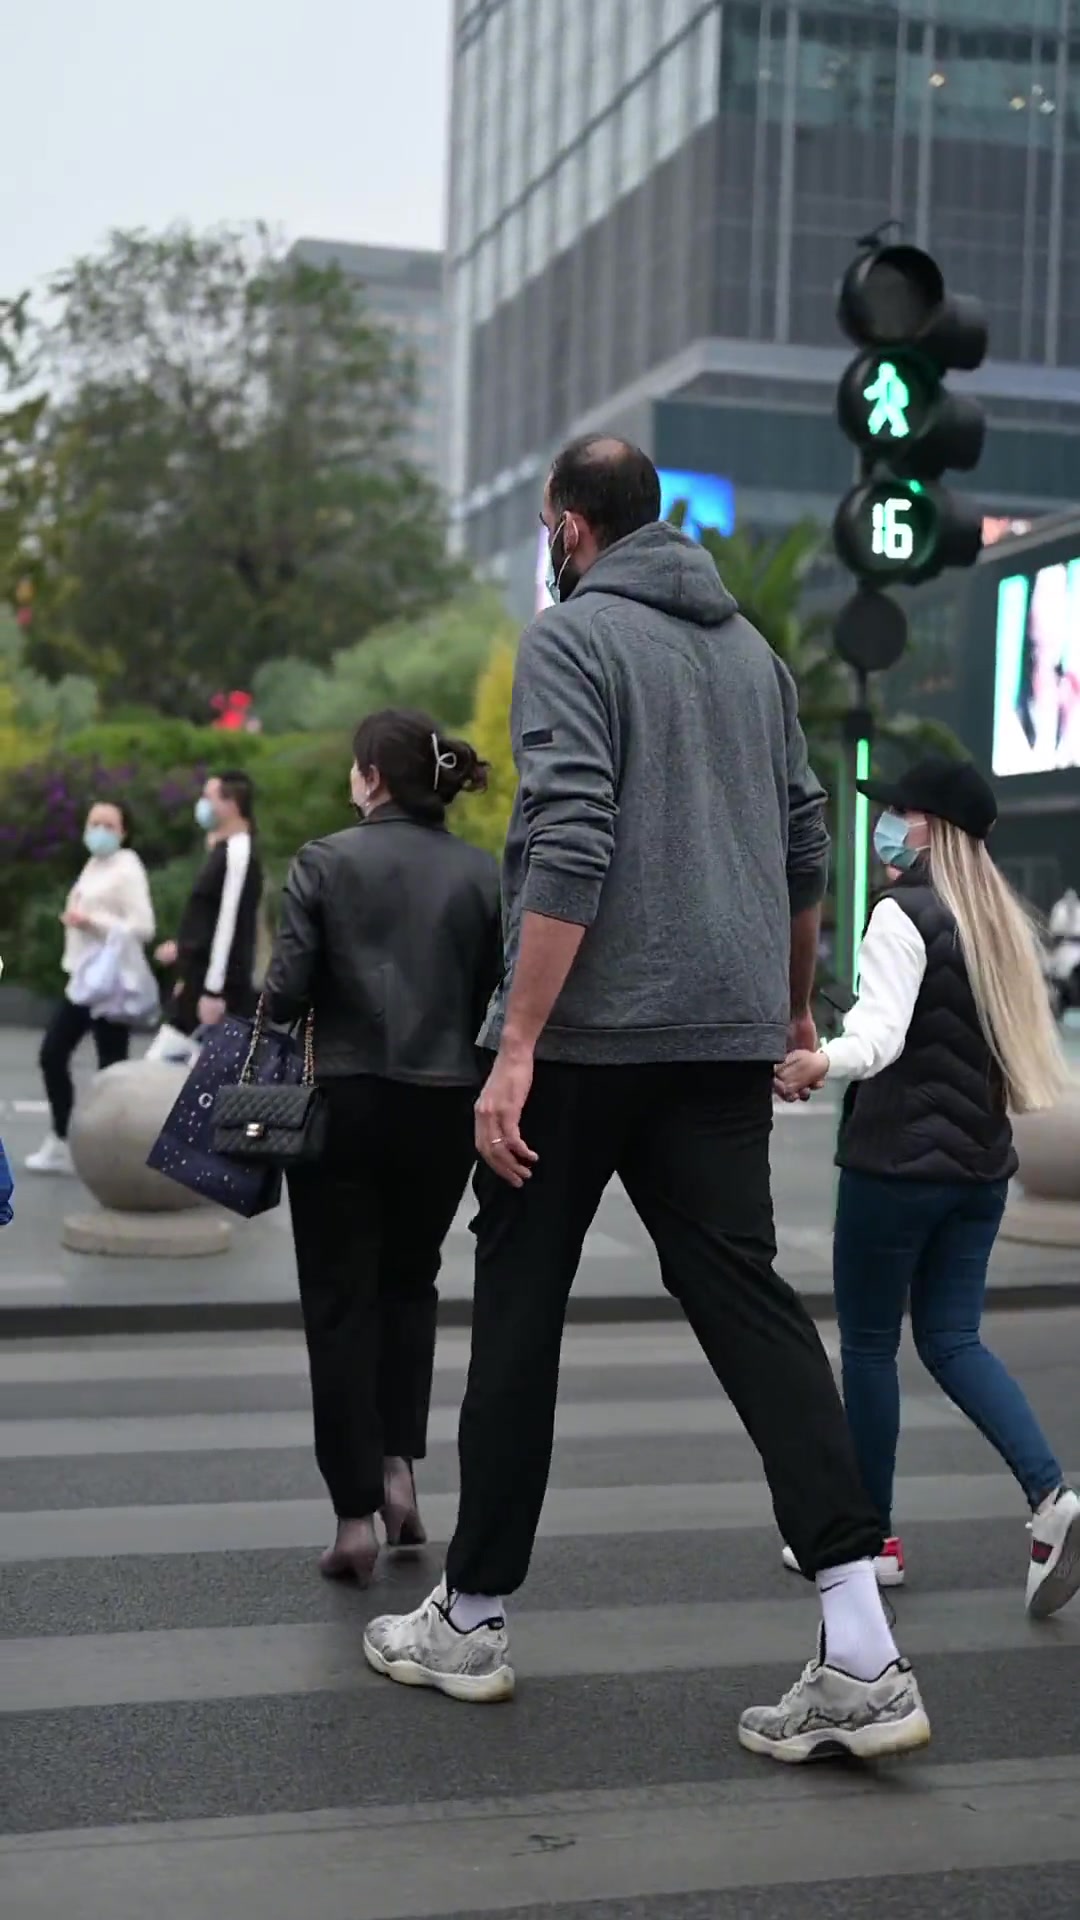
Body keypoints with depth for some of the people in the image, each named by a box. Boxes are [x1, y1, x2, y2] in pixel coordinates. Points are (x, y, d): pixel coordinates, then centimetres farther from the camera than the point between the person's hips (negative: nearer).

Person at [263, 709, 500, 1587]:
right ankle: (400, 1464, 13)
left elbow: (286, 992, -10)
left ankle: (356, 1511, 4)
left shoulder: (328, 861, -6)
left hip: (347, 1098, -2)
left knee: (342, 1300, 7)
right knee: (411, 1282, 23)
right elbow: (501, 1002, -1)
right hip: (446, 1104, 3)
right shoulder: (484, 874, 1)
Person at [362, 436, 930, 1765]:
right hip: (728, 1033, 6)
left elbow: (571, 848, -18)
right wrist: (794, 1007, 30)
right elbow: (804, 846, 19)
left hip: (590, 1031, -6)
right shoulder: (750, 647, 17)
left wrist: (517, 1046, -19)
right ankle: (861, 1656, -7)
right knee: (746, 1300, 2)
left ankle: (473, 1619, 18)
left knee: (519, 1307, 7)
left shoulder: (573, 636, -6)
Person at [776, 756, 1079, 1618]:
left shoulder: (902, 915, -12)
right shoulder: (996, 920, 12)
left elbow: (880, 1033, -25)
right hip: (980, 1160, 8)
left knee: (867, 1344, 5)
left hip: (897, 1159, -8)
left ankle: (873, 1536, 13)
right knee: (953, 1340, 10)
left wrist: (823, 1063, -40)